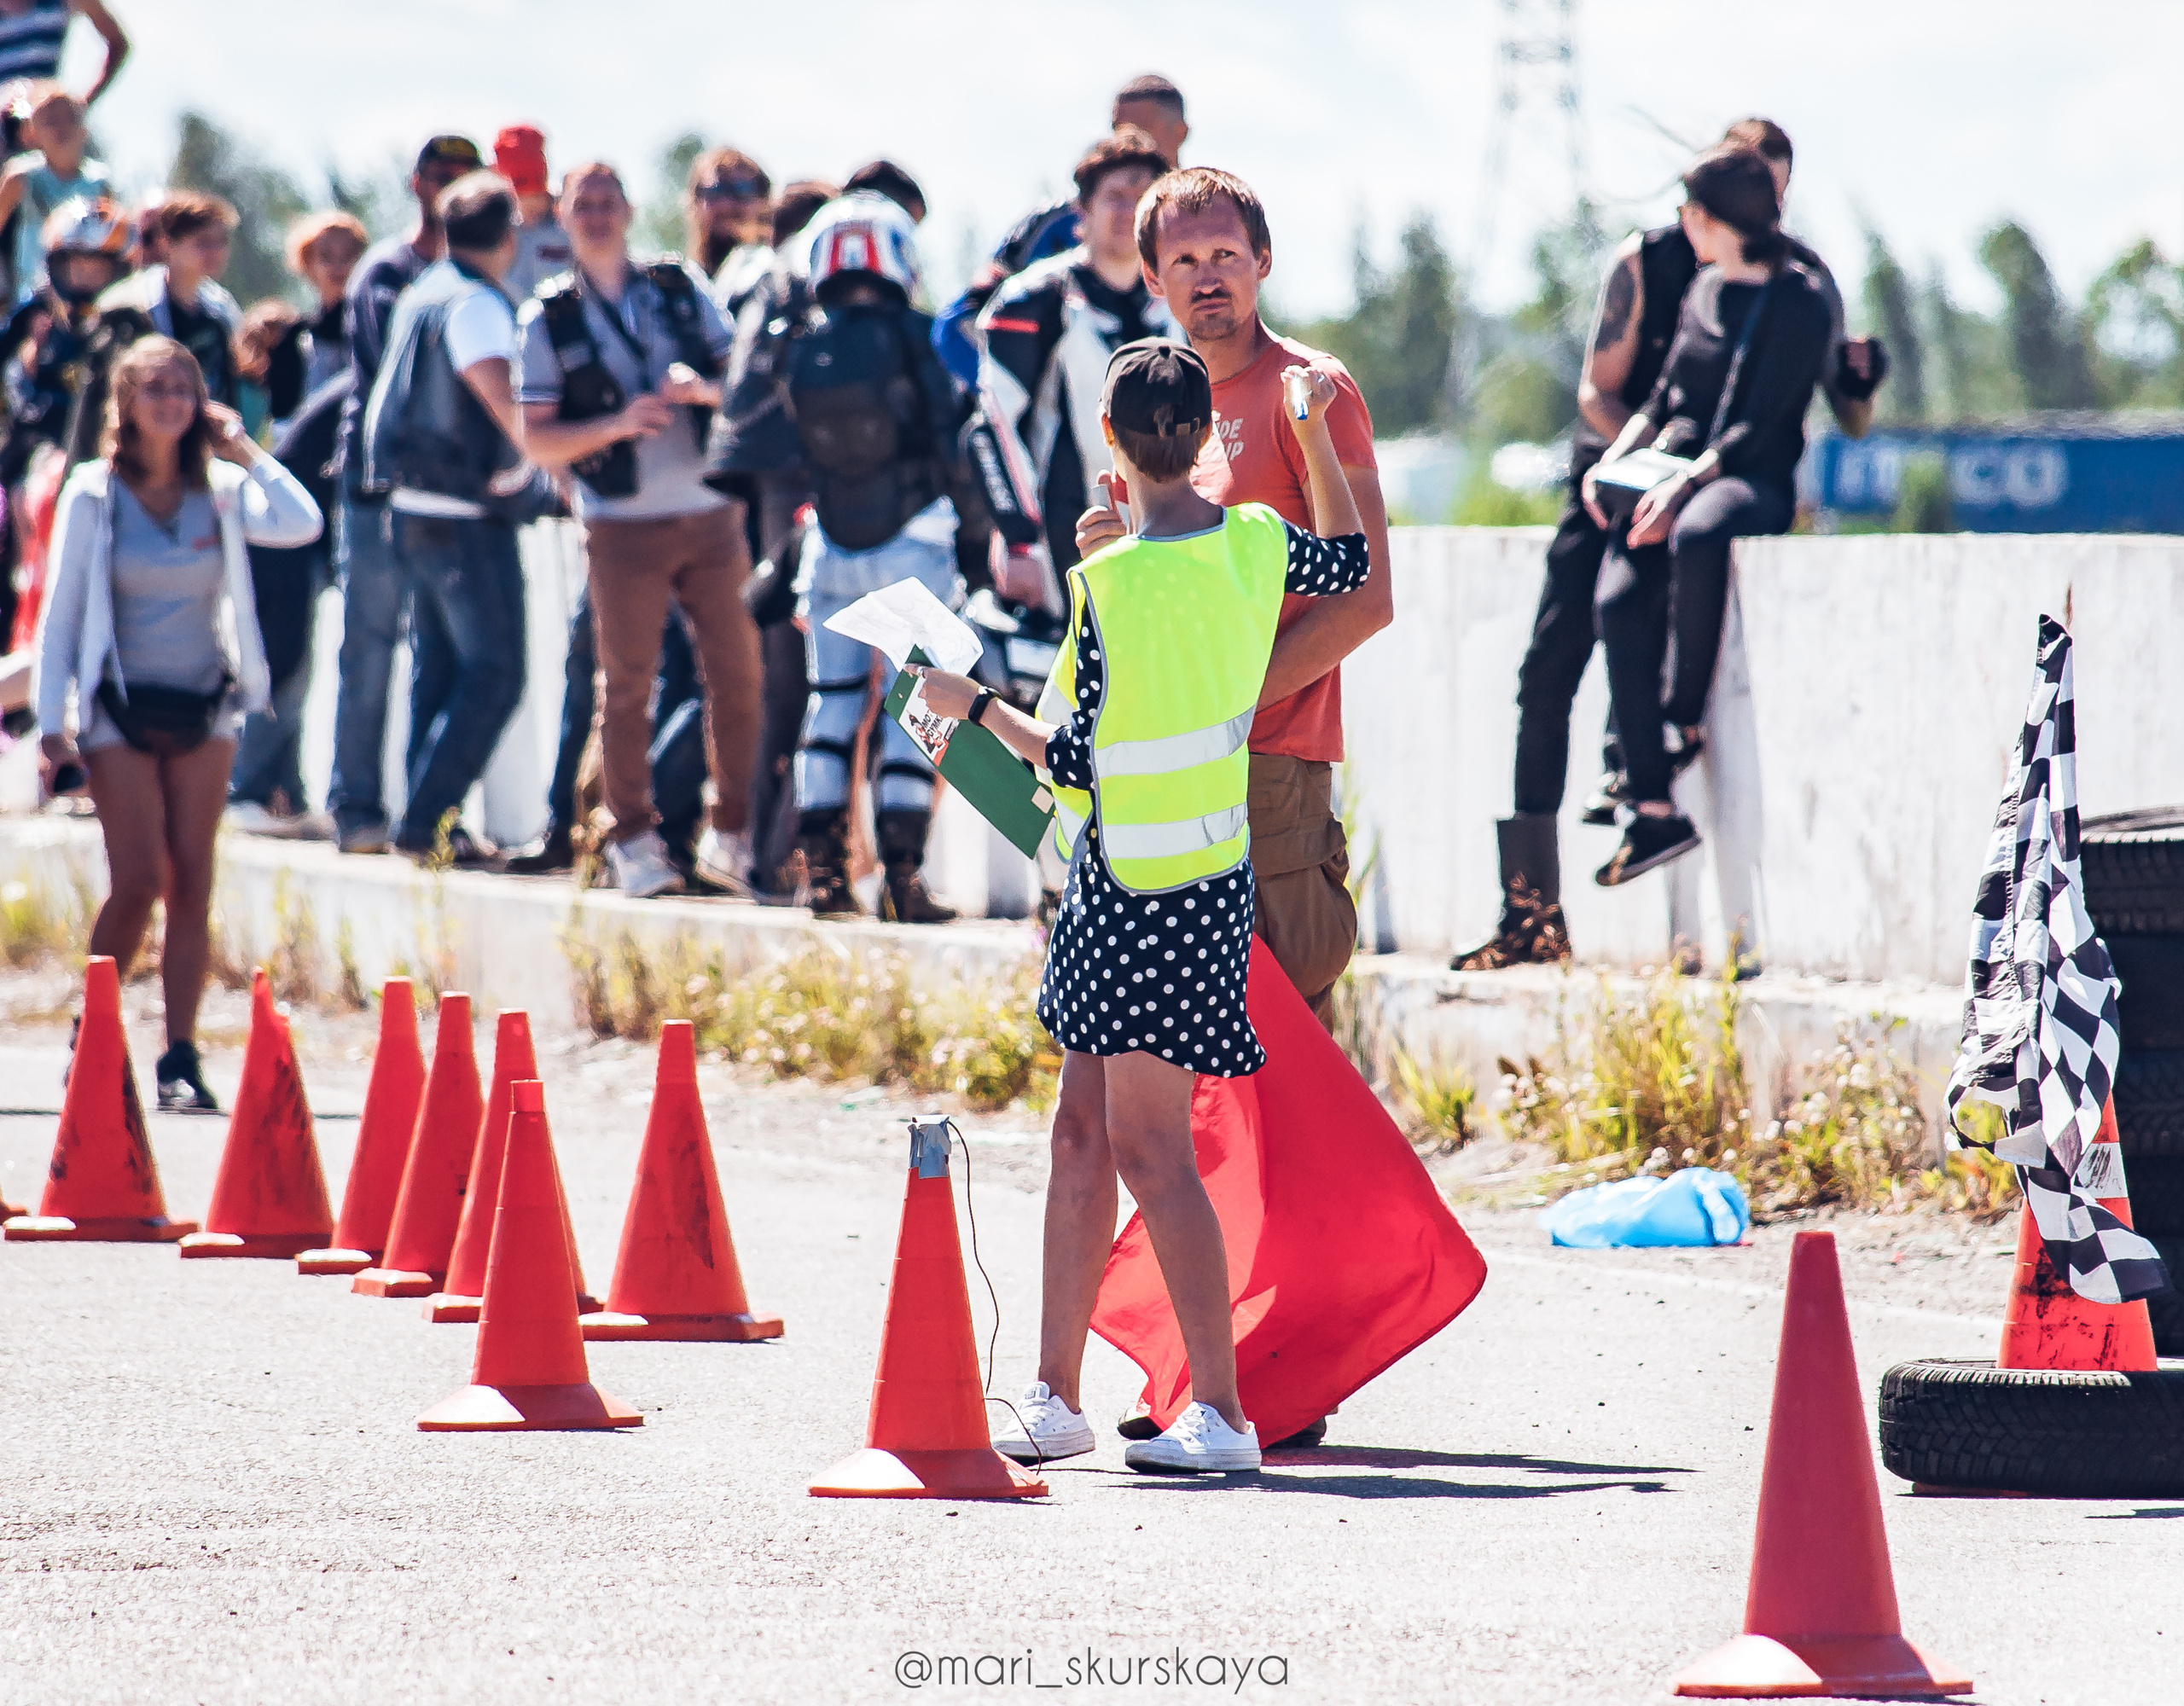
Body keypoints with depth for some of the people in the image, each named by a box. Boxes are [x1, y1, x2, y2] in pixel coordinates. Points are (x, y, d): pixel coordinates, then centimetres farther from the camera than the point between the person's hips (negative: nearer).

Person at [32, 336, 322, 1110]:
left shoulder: (220, 489, 3)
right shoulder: (93, 495, -2)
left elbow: (302, 524, -15)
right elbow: (61, 611, -1)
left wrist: (243, 450, -8)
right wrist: (52, 722, -6)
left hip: (202, 711, 3)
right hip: (121, 712, -3)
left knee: (193, 885, -2)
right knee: (139, 881, -10)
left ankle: (180, 1059, 1)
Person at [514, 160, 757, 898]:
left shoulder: (682, 288, 8)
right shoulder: (548, 318, 3)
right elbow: (537, 440, -2)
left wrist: (705, 388, -14)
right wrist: (616, 425, -17)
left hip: (711, 515, 2)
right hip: (623, 527, -2)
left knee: (738, 676, 1)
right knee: (628, 686, 1)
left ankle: (733, 836, 12)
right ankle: (634, 842, 11)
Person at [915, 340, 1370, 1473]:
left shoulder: (1111, 584, -19)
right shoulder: (1254, 545, 1)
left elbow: (1076, 762, -15)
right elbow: (1351, 565, 24)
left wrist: (976, 706, 0)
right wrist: (1313, 430, 28)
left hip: (1137, 891, -8)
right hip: (1209, 878, 8)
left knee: (1149, 1145, -6)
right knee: (1083, 1130, 12)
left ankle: (1220, 1413, -7)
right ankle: (1055, 1399, 17)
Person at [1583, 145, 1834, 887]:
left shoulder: (1800, 305, -4)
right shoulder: (1705, 291, 19)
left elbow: (1762, 424, -11)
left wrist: (1688, 479, -23)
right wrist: (1614, 460, 3)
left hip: (1754, 480, -6)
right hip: (1673, 476, 6)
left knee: (1698, 536, -42)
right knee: (1620, 602, -23)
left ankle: (1687, 715, -26)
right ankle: (1652, 810, -26)